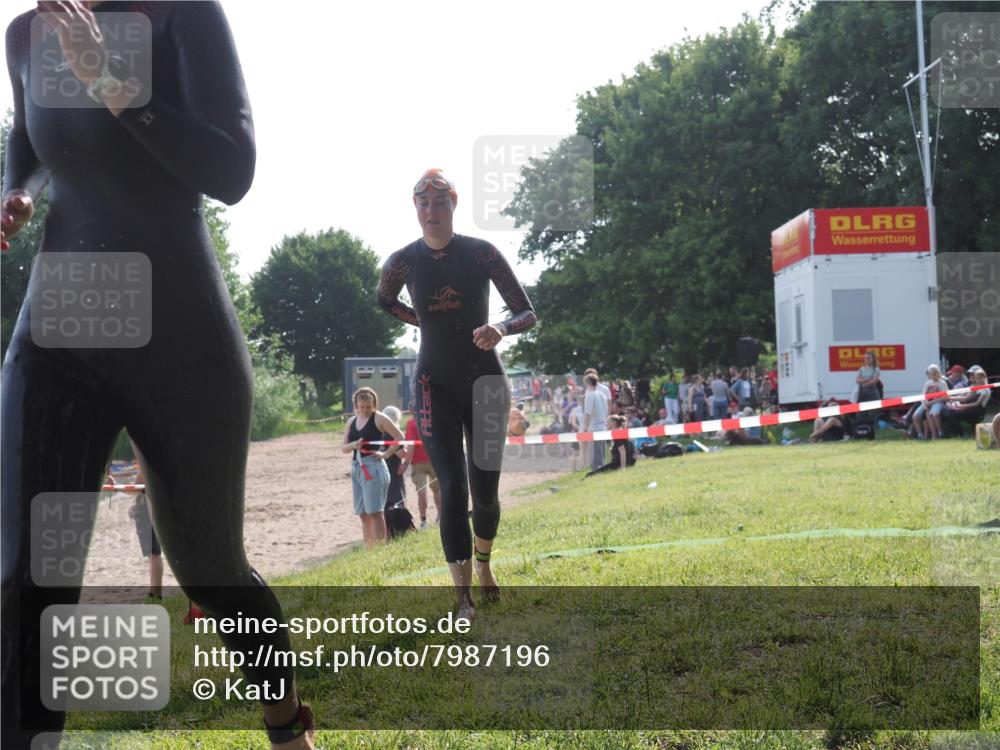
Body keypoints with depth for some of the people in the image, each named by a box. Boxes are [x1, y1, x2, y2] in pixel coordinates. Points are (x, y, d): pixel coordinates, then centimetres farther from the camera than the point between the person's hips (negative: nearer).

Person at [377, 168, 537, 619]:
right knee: (452, 488, -13)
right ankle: (463, 599, -10)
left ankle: (483, 564, 37)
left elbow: (528, 313, -8)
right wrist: (425, 322, 4)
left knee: (485, 489, 7)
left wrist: (500, 328, -29)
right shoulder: (403, 261, -5)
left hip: (486, 380, 0)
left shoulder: (482, 253, -9)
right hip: (436, 386, 0)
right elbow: (383, 302, 18)